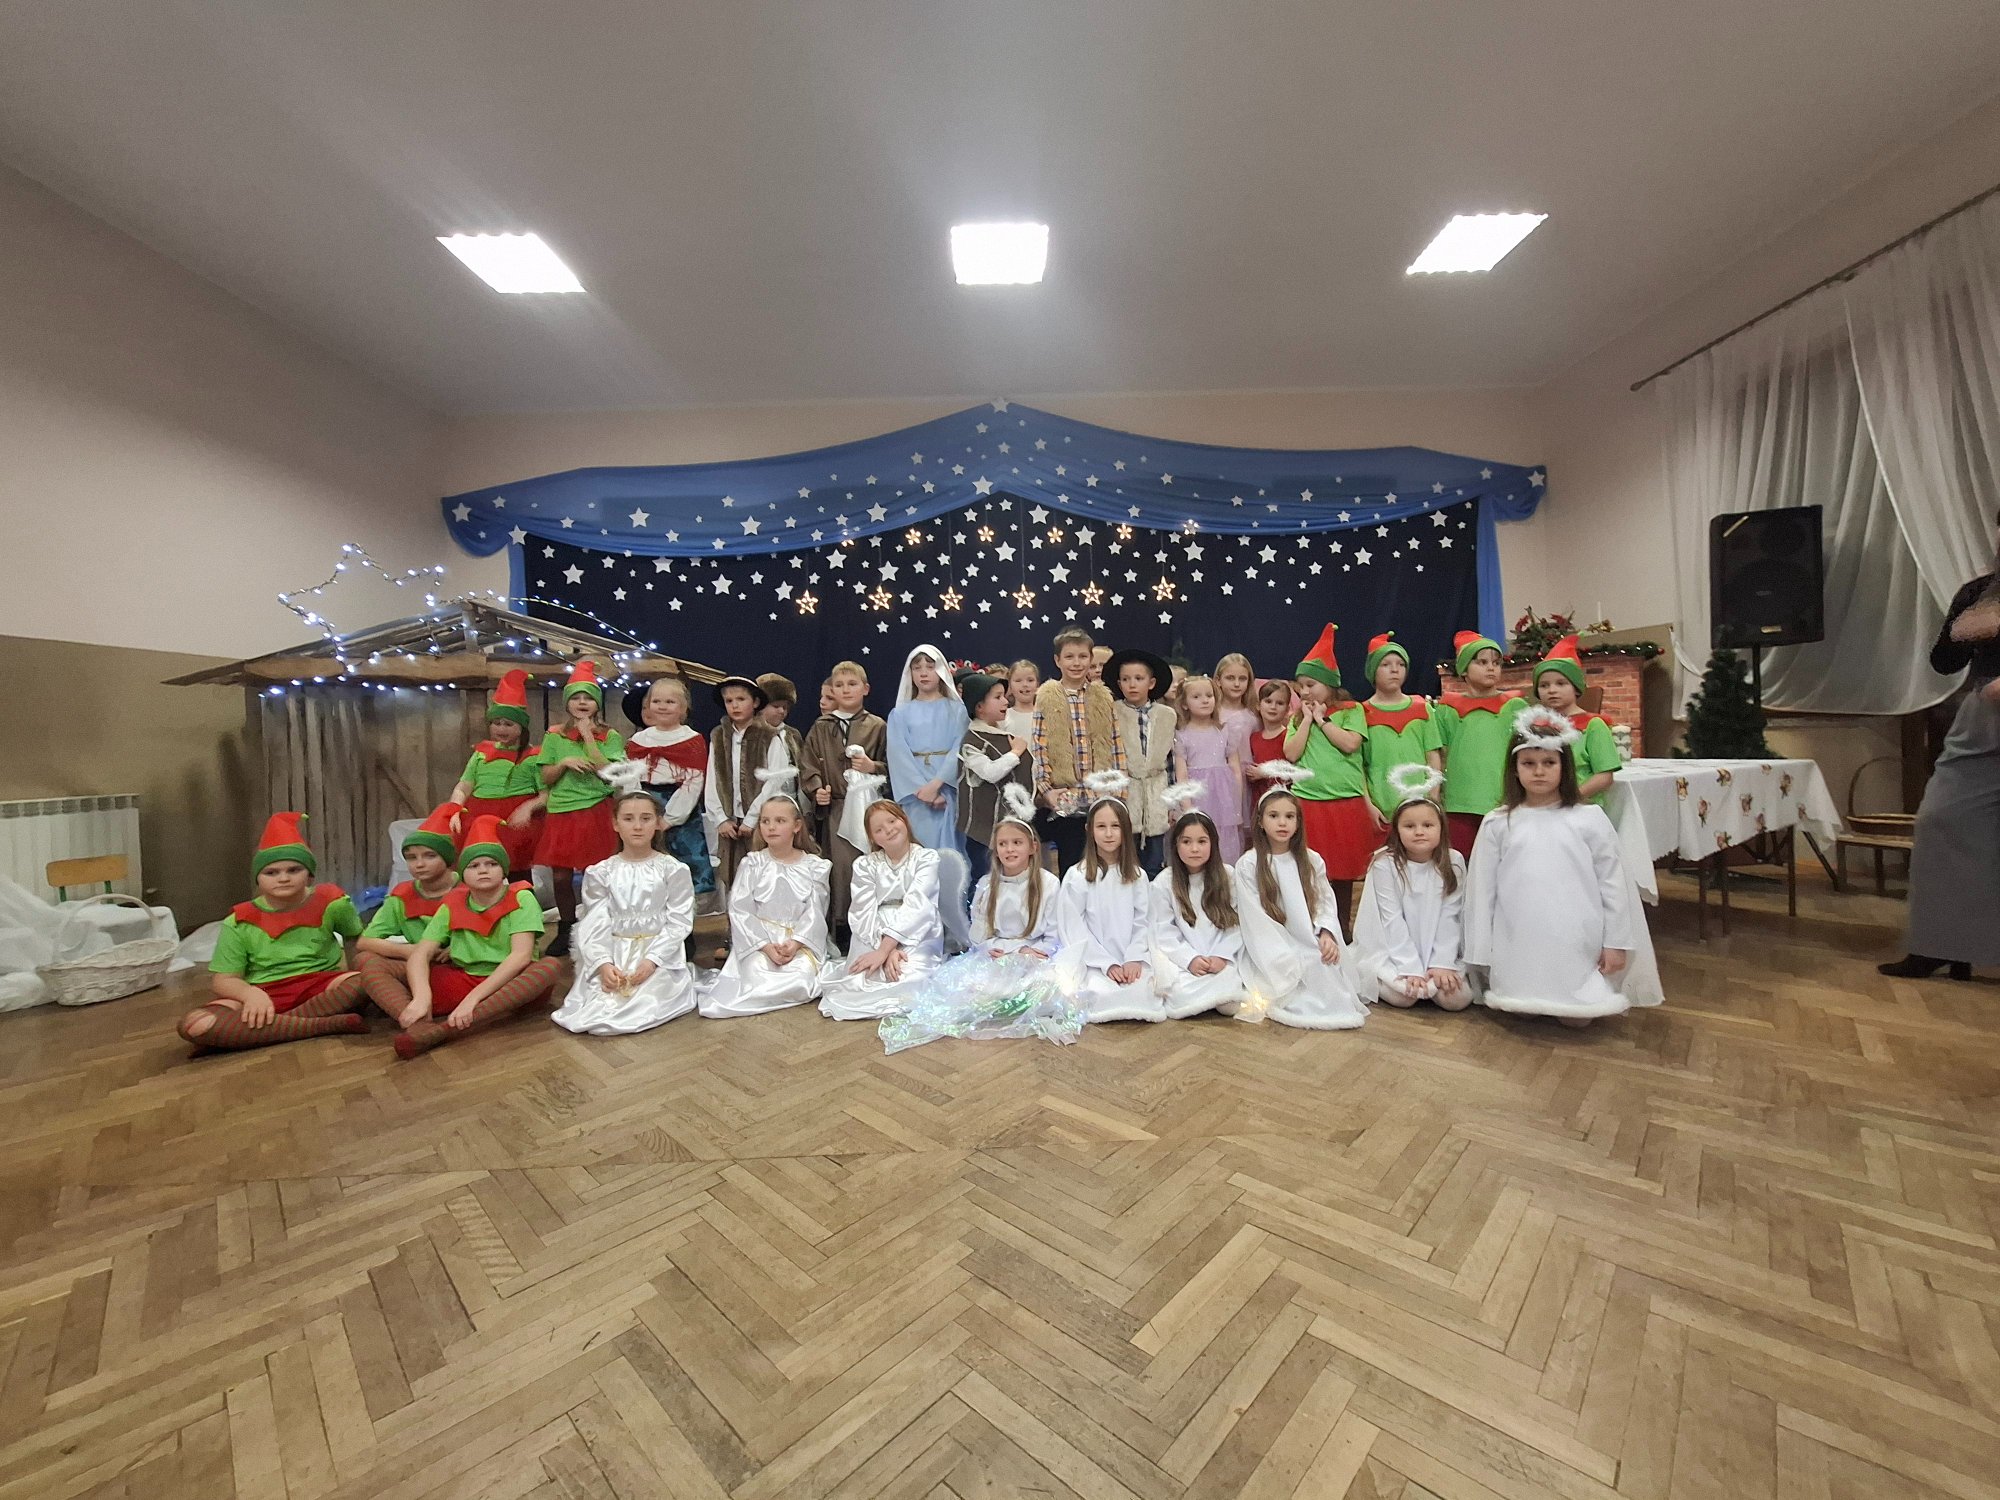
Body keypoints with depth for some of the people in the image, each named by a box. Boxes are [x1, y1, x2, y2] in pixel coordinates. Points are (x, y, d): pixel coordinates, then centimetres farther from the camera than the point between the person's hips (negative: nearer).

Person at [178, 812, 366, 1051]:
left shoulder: (329, 902, -2)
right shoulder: (241, 921, -1)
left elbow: (356, 938, 16)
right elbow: (223, 979, -2)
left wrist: (349, 966, 3)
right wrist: (250, 993, -23)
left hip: (321, 985, -1)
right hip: (264, 994, 1)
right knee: (193, 1026, -28)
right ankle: (328, 1024, -34)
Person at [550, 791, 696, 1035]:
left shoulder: (673, 869, -2)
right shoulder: (600, 872, 5)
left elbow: (679, 922, -5)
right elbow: (595, 924, 0)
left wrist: (652, 959, -17)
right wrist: (603, 962, -15)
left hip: (659, 951, -2)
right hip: (614, 952, 3)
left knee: (646, 1003, -26)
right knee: (597, 1002, -20)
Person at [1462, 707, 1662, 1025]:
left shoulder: (1589, 819, -3)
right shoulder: (1497, 824, -2)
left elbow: (1613, 883, 1)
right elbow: (1483, 889, 1)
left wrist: (1616, 942, 0)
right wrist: (1482, 955, 2)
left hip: (1578, 943, 0)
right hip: (1520, 945, 0)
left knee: (1578, 1018, 2)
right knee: (1525, 1010, 4)